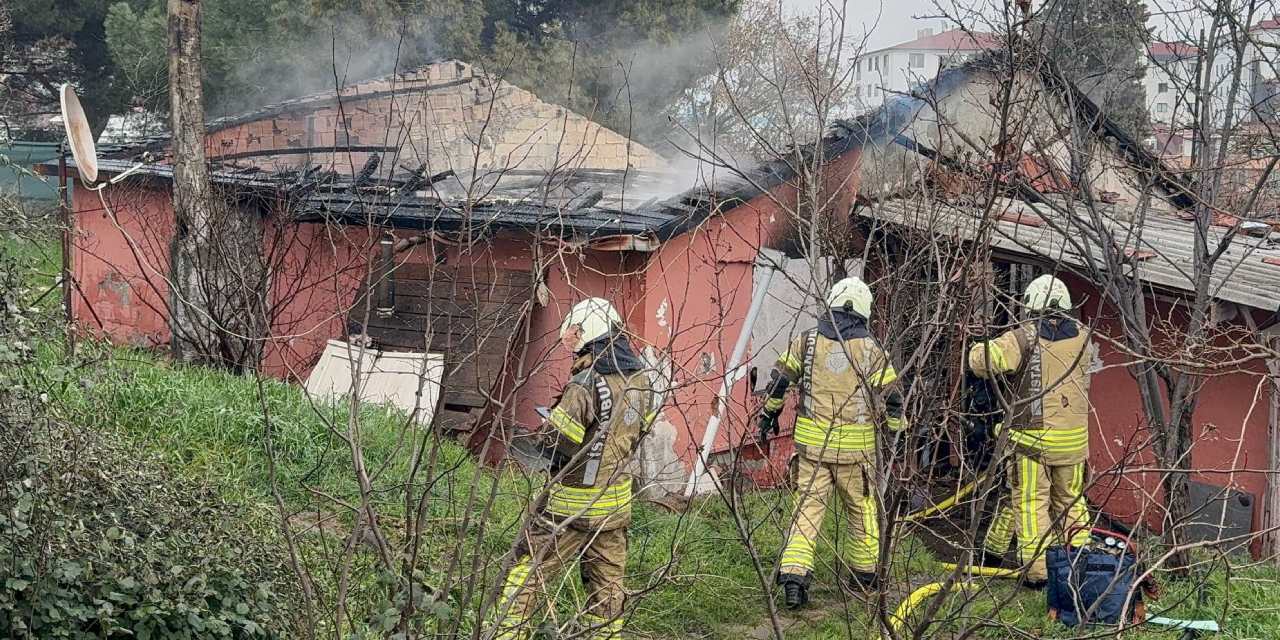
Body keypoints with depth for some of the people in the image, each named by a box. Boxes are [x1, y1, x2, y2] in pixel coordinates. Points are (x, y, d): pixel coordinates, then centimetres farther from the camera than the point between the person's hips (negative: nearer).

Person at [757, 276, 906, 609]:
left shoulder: (806, 342, 2)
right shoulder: (872, 350, -3)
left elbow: (779, 380, 8)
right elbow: (891, 398, 1)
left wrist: (768, 415, 23)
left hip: (811, 443, 1)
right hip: (855, 446, -1)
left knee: (807, 507, 3)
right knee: (863, 508, 16)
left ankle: (793, 574, -12)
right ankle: (864, 574, 27)